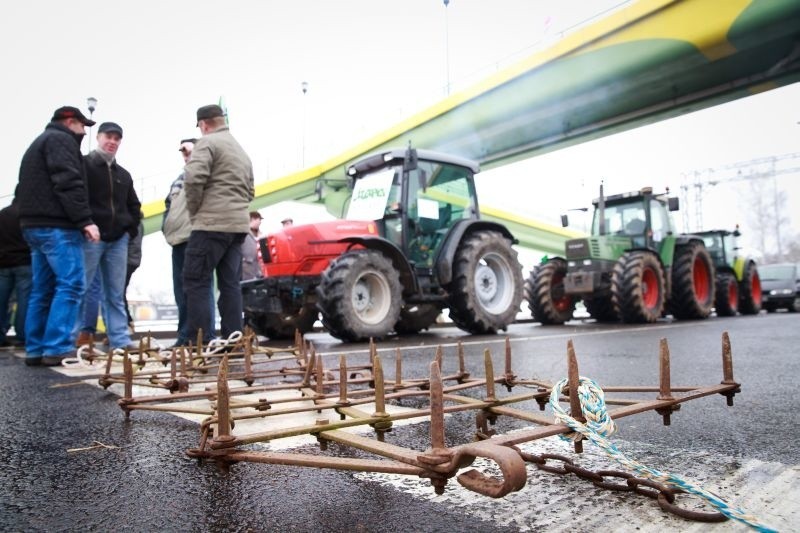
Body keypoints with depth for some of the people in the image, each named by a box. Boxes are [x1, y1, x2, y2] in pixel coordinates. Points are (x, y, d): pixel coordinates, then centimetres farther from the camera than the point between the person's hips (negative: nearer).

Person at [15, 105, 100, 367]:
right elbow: (68, 183, -17)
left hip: (34, 224, 10)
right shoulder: (61, 140, -3)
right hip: (56, 226, -10)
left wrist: (31, 218, 20)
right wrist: (85, 220, -21)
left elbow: (23, 189, 26)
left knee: (42, 289, 10)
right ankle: (56, 349, -17)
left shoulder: (38, 143, 28)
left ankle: (35, 350, 11)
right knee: (71, 284, -13)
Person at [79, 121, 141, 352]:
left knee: (116, 293, 6)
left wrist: (131, 229, 13)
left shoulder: (123, 174, 20)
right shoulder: (83, 164, 2)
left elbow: (134, 206, 27)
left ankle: (120, 339, 9)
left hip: (118, 239, 6)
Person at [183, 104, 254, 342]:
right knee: (230, 284, 8)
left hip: (212, 224, -8)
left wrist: (194, 210, -3)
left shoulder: (207, 142, -3)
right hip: (238, 225, 8)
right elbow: (250, 190, 25)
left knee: (195, 280, -3)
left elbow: (193, 179, -16)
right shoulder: (241, 150, 24)